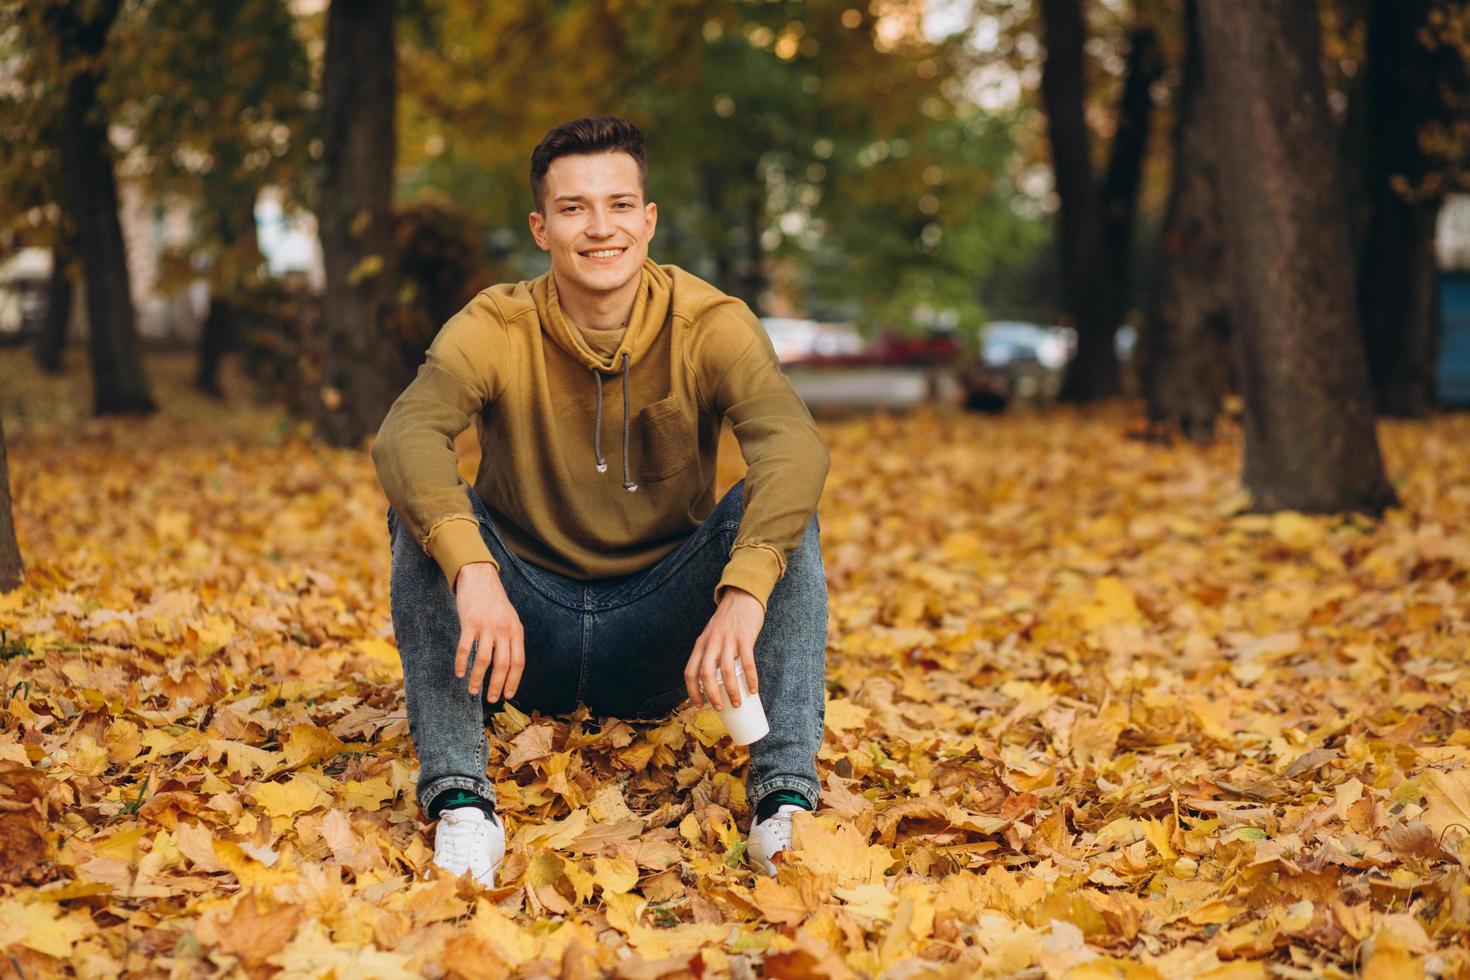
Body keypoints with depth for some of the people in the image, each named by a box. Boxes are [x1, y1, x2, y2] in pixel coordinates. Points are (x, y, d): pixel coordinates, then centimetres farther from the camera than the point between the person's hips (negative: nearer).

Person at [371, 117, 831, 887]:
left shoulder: (711, 326, -12)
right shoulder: (495, 330, -12)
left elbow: (795, 446, -31)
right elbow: (404, 438, -31)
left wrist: (744, 595, -49)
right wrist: (471, 570, -50)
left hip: (659, 640, 0)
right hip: (525, 632, 0)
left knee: (782, 512, -24)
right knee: (424, 511, -25)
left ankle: (785, 802, -28)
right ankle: (460, 801, -29)